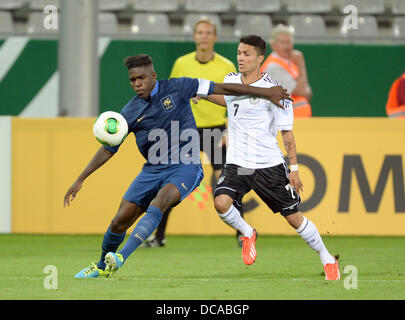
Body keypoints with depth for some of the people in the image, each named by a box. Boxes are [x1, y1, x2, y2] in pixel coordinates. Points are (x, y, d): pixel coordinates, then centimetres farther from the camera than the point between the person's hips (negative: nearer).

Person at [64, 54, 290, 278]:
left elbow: (222, 89, -1)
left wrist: (266, 93, 0)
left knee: (160, 201, -33)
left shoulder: (176, 88, -6)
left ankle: (122, 257, -43)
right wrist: (80, 180, 5)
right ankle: (103, 267, 24)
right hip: (153, 170, 4)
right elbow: (108, 149, 10)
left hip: (186, 168, -4)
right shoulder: (130, 113, 2)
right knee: (120, 221, -3)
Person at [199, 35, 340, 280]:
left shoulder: (272, 90, -11)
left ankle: (328, 260, 21)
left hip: (269, 165, -4)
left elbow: (287, 131, -6)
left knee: (293, 217, 1)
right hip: (236, 163, 4)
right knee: (221, 202, -22)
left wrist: (294, 168, -8)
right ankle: (248, 234, 9)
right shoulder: (231, 80, 5)